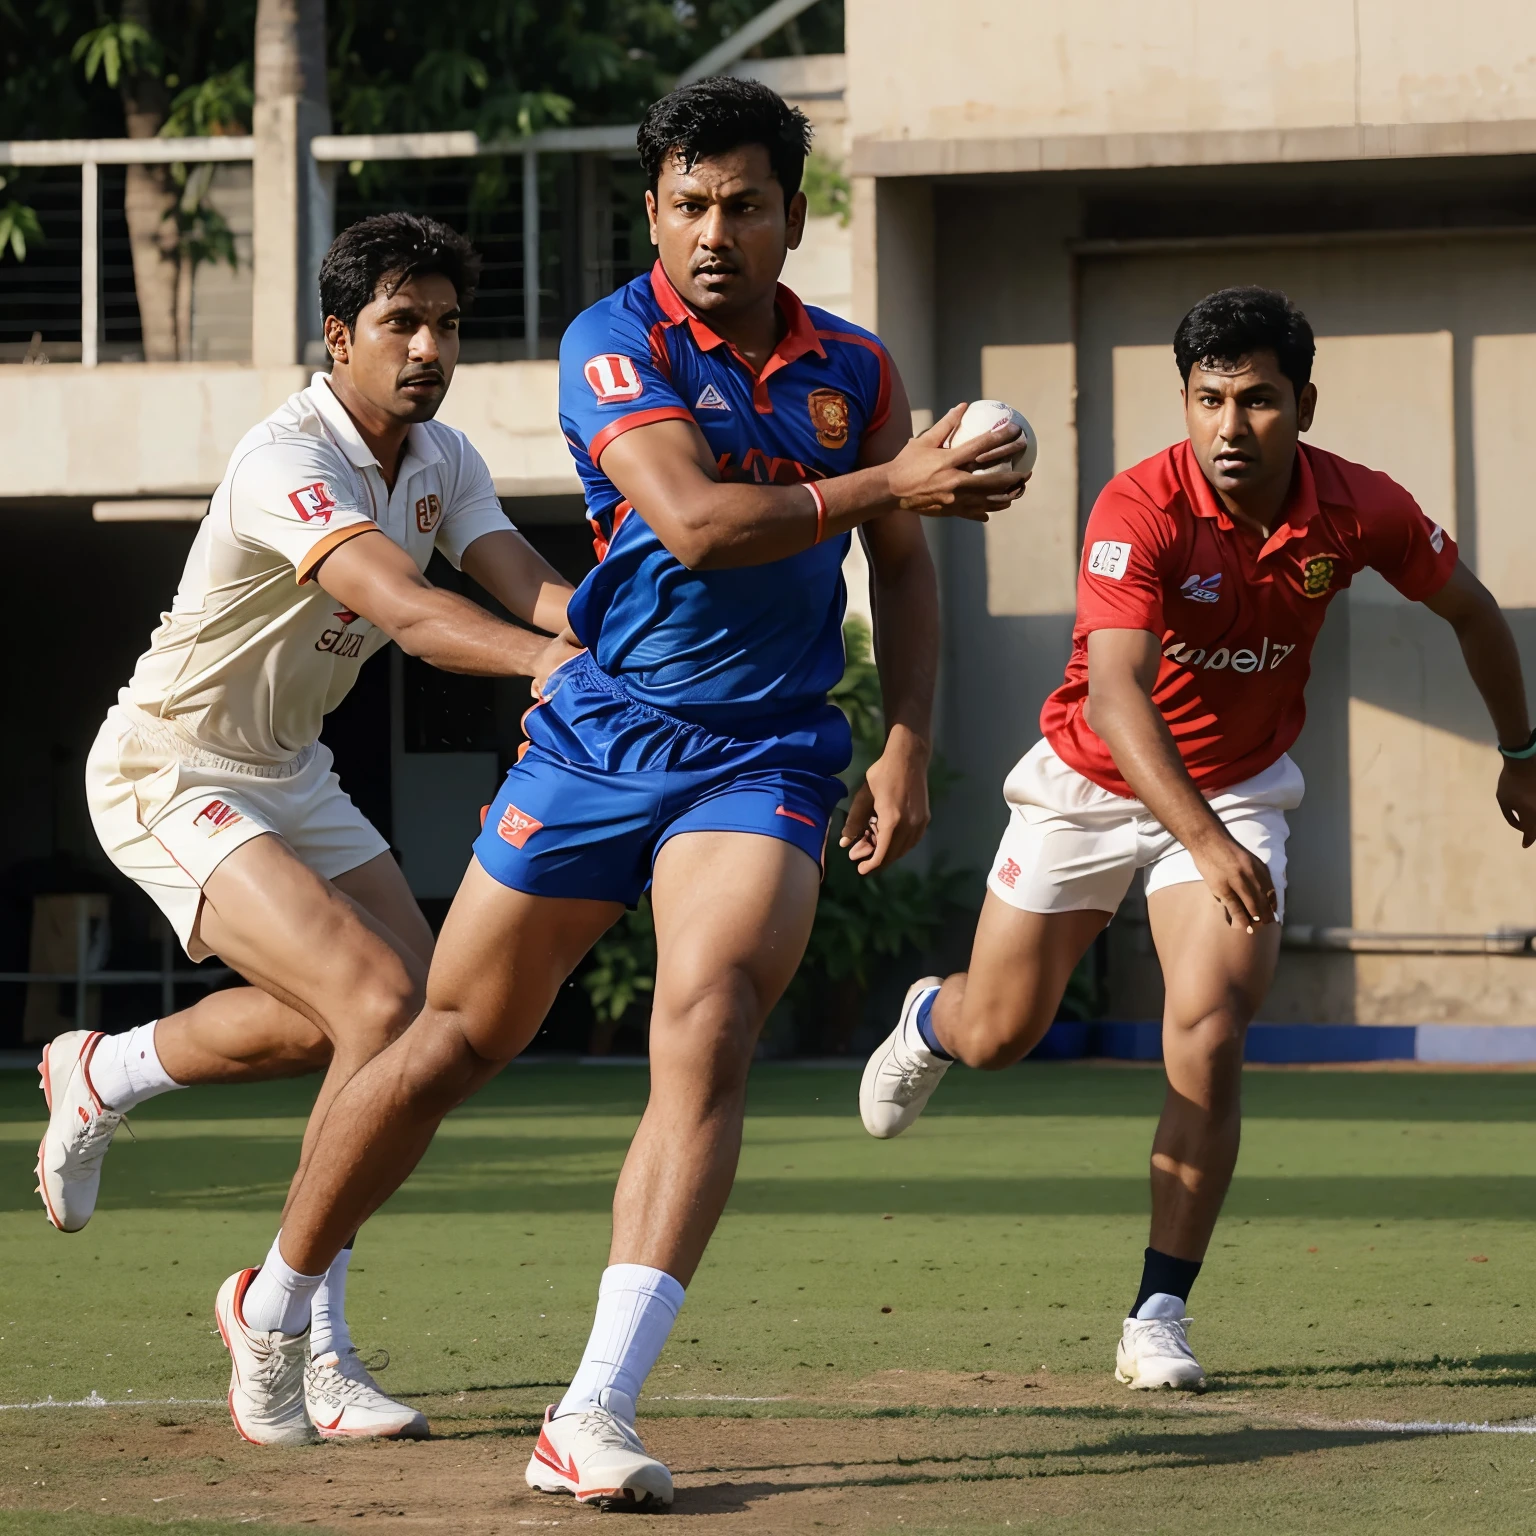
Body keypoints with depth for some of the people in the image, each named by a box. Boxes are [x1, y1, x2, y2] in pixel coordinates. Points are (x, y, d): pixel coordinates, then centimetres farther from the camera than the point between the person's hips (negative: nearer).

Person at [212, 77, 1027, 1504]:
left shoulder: (853, 369, 7)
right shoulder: (615, 342, -8)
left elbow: (903, 570, 18)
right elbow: (694, 520, -23)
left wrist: (905, 745, 6)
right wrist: (892, 482, -25)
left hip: (764, 756, 2)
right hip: (600, 732, -1)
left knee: (706, 1026, -22)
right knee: (455, 1039, 7)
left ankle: (594, 1414, -28)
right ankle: (275, 1303, 31)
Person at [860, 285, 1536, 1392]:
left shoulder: (1359, 511, -17)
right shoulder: (1142, 510, -30)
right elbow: (1117, 691, -40)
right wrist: (1205, 844, -52)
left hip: (1237, 790, 1)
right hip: (1092, 787, -1)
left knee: (1210, 1037, -18)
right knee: (997, 1036, 9)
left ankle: (1160, 1318, -10)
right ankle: (931, 1019, 48)